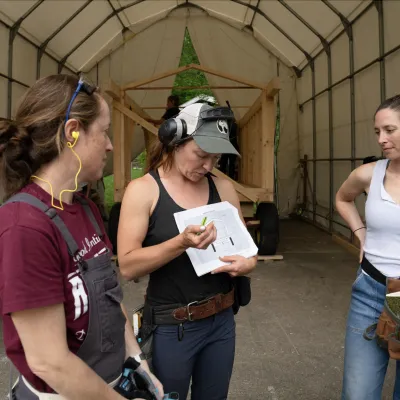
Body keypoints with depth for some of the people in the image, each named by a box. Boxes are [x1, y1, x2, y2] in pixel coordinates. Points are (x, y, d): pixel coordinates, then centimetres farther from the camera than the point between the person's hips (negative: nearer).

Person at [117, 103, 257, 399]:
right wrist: (181, 243, -31)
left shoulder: (223, 188, 1)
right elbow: (128, 266, -18)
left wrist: (245, 264, -15)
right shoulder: (143, 189, -12)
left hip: (221, 321, 4)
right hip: (171, 327, -4)